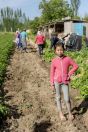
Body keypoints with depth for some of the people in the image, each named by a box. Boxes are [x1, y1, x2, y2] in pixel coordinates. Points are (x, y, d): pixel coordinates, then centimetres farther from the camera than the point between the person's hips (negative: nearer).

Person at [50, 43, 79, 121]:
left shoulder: (67, 59, -7)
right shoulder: (54, 61, -6)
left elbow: (76, 66, 4)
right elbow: (52, 73, -1)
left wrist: (70, 73, -5)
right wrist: (52, 84, -1)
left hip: (65, 82, 0)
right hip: (57, 81, 1)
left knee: (67, 99, 1)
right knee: (58, 97, 12)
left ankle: (70, 113, 22)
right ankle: (61, 113, 27)